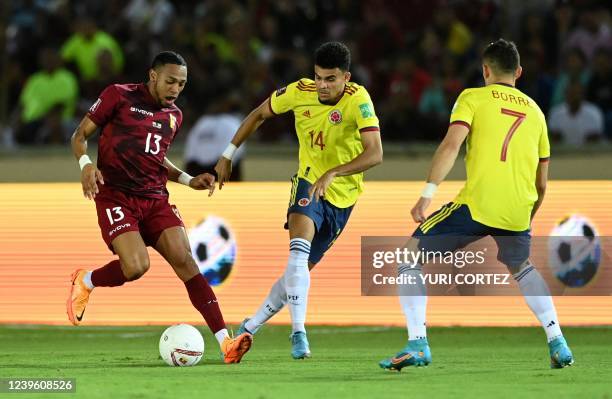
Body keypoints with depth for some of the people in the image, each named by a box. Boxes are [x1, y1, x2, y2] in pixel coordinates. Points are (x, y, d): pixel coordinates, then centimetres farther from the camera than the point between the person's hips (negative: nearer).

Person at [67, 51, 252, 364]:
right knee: (136, 266, -25)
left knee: (185, 261, -14)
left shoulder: (173, 116, 16)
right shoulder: (119, 96, -2)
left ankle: (225, 342, -23)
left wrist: (189, 180, 16)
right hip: (116, 196, -5)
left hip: (155, 199, 5)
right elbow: (80, 134, 2)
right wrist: (85, 164, -18)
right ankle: (85, 282, 10)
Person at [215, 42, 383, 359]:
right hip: (308, 182, 1)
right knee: (298, 252, -27)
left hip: (342, 196, -1)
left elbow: (375, 153, -34)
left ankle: (249, 328, 23)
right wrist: (228, 155, 5)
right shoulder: (299, 92, -13)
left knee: (301, 268, 5)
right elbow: (259, 114, 6)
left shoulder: (358, 101, -24)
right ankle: (298, 333, -29)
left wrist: (333, 173, -46)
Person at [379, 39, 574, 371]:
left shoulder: (473, 97, 8)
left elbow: (451, 144, -10)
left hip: (477, 203, -5)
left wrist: (428, 193, -15)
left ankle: (417, 344, -6)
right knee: (521, 267, 34)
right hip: (518, 210, 5)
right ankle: (558, 343, 24)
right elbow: (541, 183, 23)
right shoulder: (534, 110, 22)